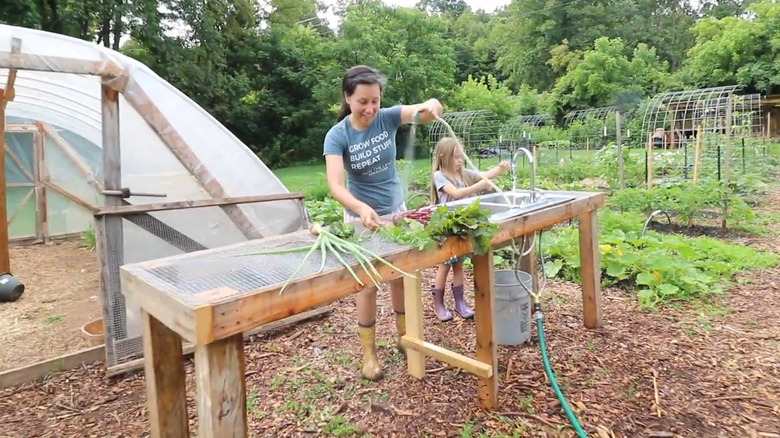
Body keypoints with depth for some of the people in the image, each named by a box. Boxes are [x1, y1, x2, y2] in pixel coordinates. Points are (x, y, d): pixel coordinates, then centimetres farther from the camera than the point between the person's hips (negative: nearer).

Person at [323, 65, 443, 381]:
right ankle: (368, 352, 20)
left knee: (401, 276, 15)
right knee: (367, 284, 3)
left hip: (396, 211, 4)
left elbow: (427, 112, -21)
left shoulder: (388, 117, -12)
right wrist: (362, 208, -50)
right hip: (362, 217, -3)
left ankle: (404, 337, 35)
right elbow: (336, 185, -31)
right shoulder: (337, 136, -19)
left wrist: (432, 105, -46)